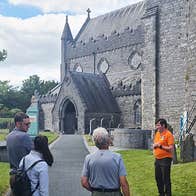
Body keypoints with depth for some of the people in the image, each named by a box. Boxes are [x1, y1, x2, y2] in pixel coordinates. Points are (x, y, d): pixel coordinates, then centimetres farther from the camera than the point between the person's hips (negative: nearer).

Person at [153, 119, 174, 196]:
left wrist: (160, 146, -21)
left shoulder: (168, 134, -13)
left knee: (166, 179, -3)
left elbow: (171, 149, -17)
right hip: (157, 159, 8)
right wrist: (154, 146, -1)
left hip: (165, 159, -8)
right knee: (158, 178, 14)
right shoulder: (157, 133, 11)